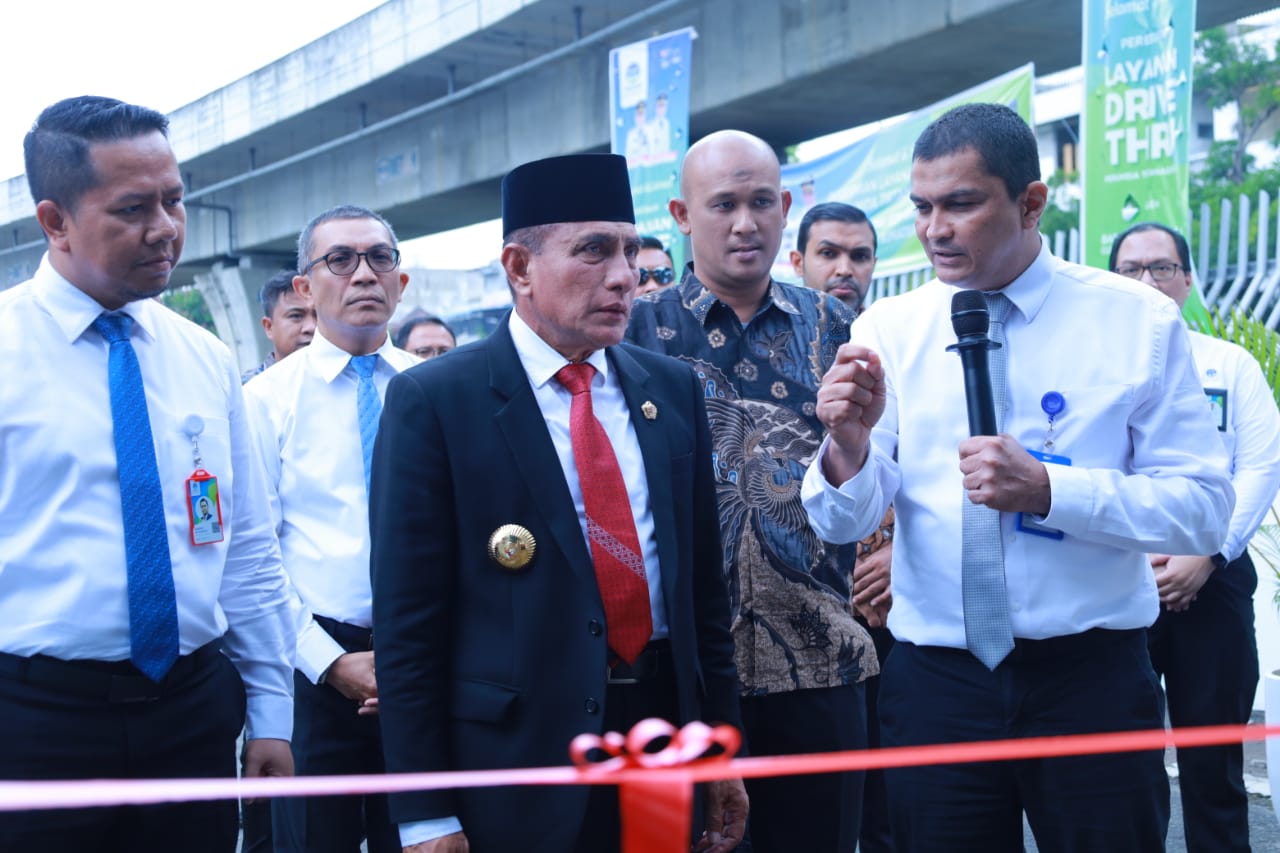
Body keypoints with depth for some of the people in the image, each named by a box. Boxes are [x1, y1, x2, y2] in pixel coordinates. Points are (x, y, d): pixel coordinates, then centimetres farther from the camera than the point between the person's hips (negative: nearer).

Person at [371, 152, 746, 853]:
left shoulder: (673, 389, 6)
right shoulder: (432, 401, -8)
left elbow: (702, 580, 11)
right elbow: (407, 618, -9)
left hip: (665, 725, 4)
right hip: (517, 748, -4)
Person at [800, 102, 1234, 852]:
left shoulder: (1139, 322, -3)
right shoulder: (886, 330, 1)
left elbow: (1204, 507, -7)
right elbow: (845, 522, -3)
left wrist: (1048, 490, -21)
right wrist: (848, 446, -25)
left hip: (1093, 681, -1)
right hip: (934, 682, 1)